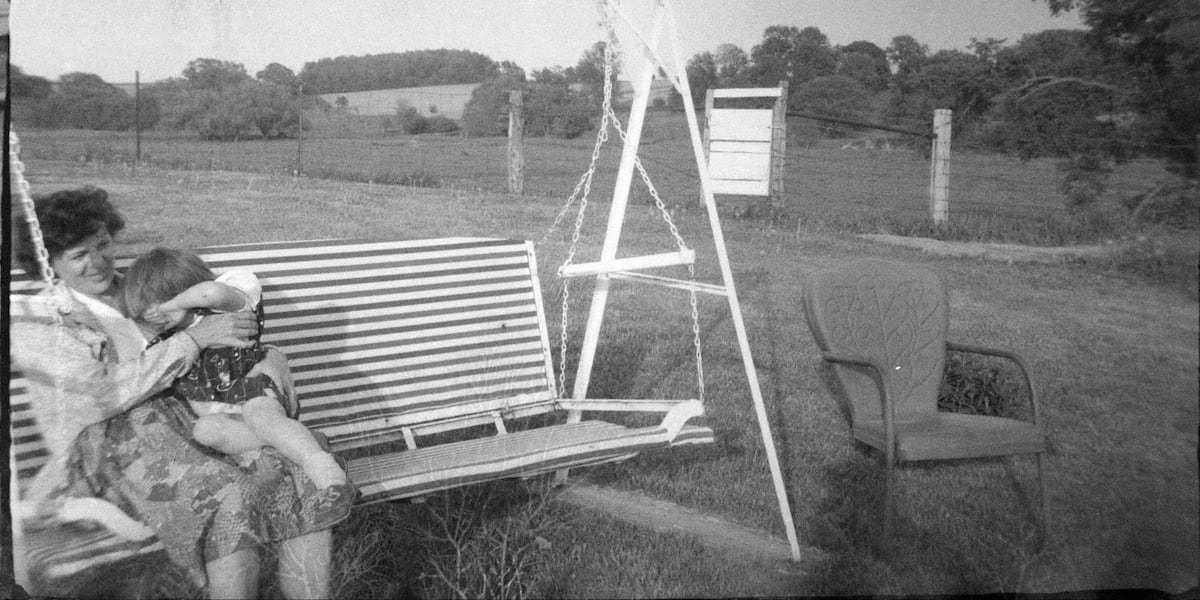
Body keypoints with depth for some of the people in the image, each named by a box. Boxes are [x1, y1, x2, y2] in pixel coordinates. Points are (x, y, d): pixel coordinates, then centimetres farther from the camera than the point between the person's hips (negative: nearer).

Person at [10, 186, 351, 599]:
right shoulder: (32, 325, 4)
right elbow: (110, 390, -11)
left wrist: (267, 355, 1)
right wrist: (195, 337, -14)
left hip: (187, 425, 6)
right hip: (113, 445, -5)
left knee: (309, 478, -22)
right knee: (235, 502, -35)